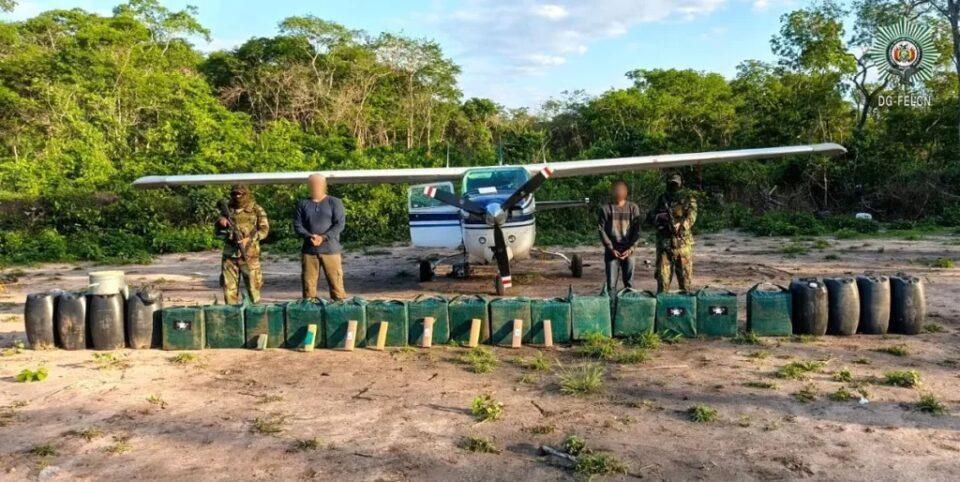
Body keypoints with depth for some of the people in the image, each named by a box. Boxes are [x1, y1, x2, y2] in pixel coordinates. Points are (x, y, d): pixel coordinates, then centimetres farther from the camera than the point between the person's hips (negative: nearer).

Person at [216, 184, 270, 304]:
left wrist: (249, 239, -18)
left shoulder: (256, 209, 1)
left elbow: (264, 229, -4)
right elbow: (218, 232, 14)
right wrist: (221, 224, -9)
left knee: (252, 286, 1)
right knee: (229, 288, 4)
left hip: (249, 255, -3)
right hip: (229, 255, 3)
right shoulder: (227, 209, 10)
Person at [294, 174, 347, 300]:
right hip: (309, 250, 3)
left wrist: (323, 237, -17)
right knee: (308, 284, 5)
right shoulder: (302, 204, 13)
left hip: (330, 250, -2)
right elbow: (297, 225, 6)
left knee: (336, 283, -4)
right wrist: (309, 236, -13)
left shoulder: (334, 202, 5)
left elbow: (339, 224, -4)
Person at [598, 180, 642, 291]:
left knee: (629, 282, 6)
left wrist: (630, 249, -9)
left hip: (628, 251, 1)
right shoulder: (605, 208, 2)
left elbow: (637, 230, 3)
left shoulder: (633, 208, 6)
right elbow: (602, 230, -1)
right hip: (611, 251, -1)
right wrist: (611, 249, -9)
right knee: (611, 282, -1)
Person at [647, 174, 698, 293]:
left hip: (683, 243, -2)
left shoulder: (688, 199, 4)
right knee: (662, 275, 1)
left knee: (685, 276, 4)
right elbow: (650, 216, 9)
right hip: (664, 243, 2)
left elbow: (691, 217, -11)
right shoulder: (662, 199, 13)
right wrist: (660, 217, -13)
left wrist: (681, 224, -30)